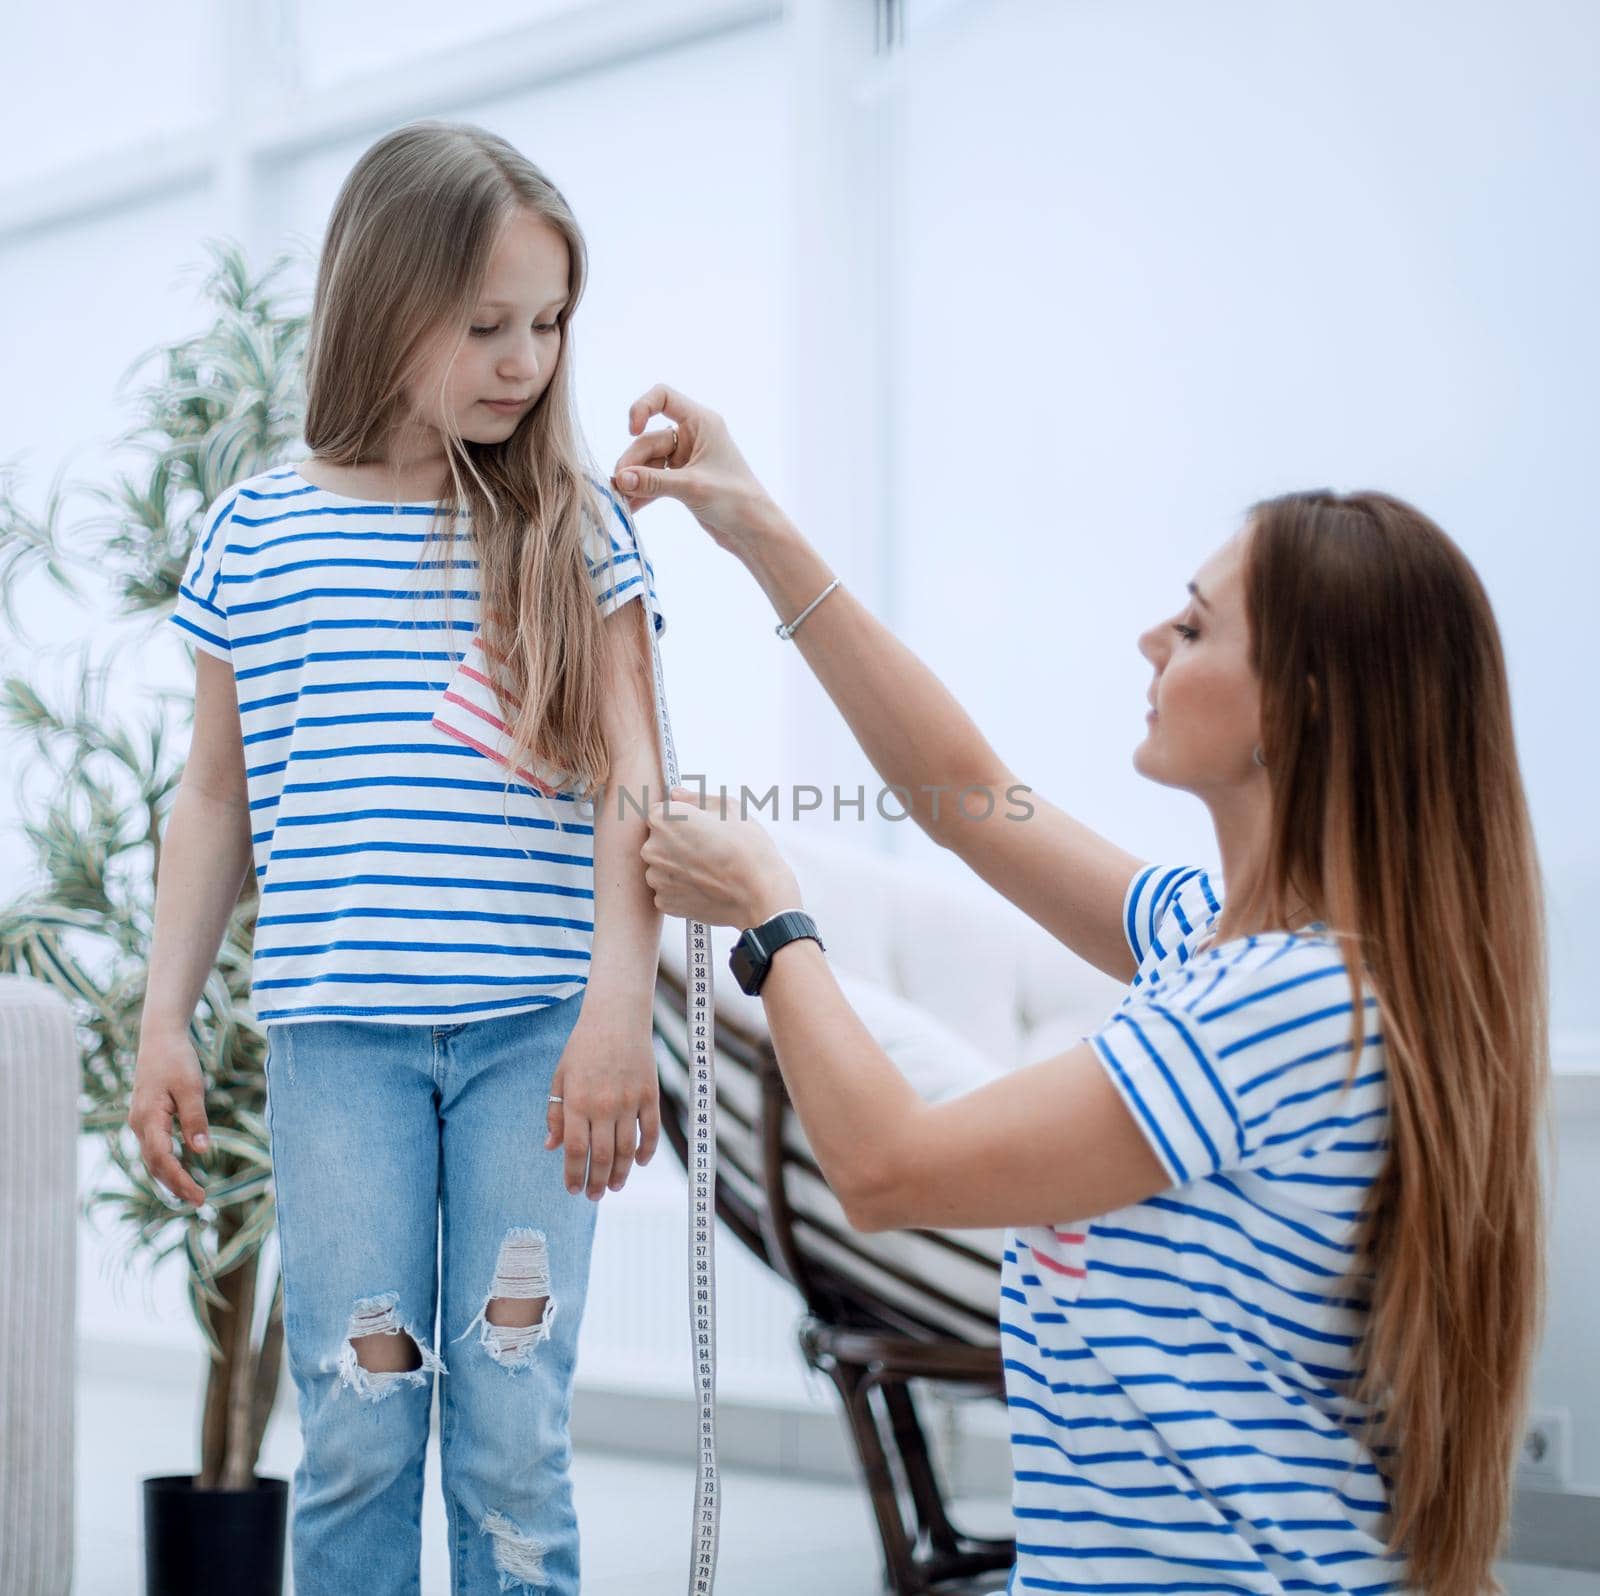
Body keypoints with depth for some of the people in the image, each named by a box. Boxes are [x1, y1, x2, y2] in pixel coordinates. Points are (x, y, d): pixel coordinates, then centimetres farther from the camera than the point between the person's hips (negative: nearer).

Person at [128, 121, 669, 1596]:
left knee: (516, 1438, 1)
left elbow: (628, 780, -3)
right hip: (338, 1030, 1)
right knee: (357, 1432, 2)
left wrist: (620, 1005, -15)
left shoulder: (577, 533, 4)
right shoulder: (257, 534, 7)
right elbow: (216, 795, 13)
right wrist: (166, 1021, 8)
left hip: (534, 1026, 0)